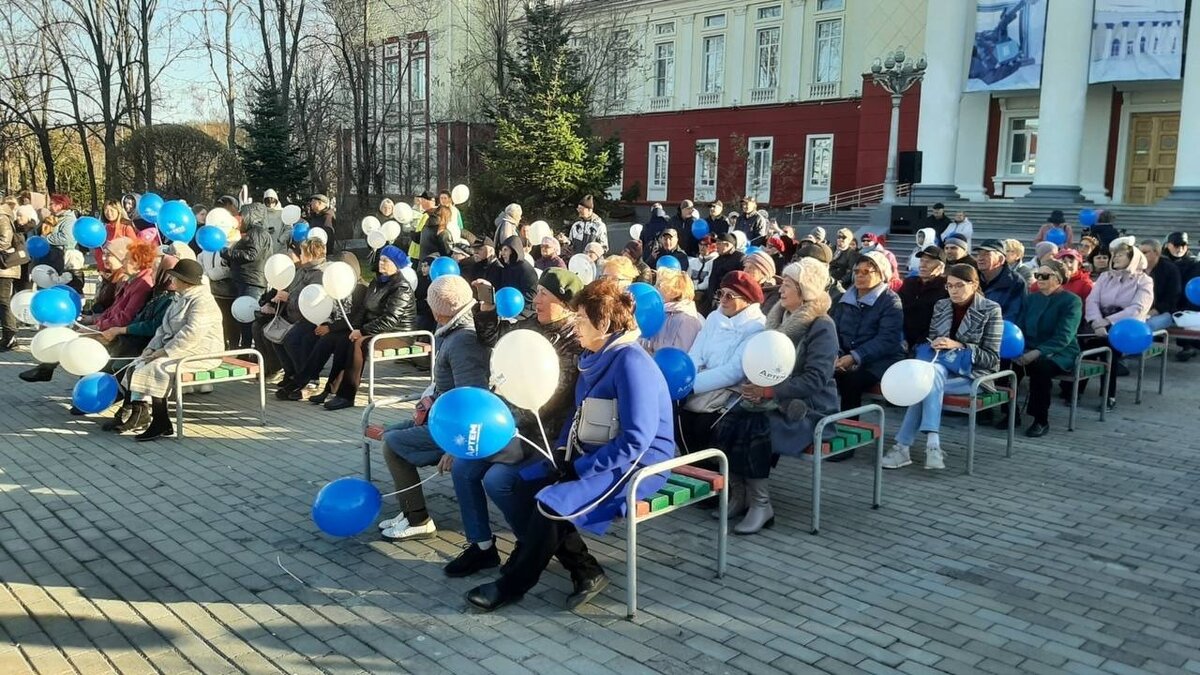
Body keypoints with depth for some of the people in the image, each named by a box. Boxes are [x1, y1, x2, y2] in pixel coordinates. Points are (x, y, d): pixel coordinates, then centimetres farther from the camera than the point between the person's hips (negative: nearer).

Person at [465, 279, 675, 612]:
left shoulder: (631, 362, -20)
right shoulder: (595, 358, 9)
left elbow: (635, 440, -24)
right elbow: (579, 416, 22)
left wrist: (580, 469, -20)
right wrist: (563, 453, 5)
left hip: (635, 466, -10)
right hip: (591, 458, 10)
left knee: (551, 502, -25)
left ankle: (513, 584, -2)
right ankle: (584, 571, -2)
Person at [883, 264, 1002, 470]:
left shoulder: (990, 310, -1)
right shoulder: (941, 306, 12)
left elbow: (992, 359, -5)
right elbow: (930, 341, 15)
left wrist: (958, 347, -17)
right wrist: (933, 345, -9)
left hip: (972, 374, -3)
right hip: (940, 367, 4)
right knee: (932, 373, -34)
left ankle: (903, 446, -37)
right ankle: (932, 444, -43)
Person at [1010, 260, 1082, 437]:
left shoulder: (1072, 301, -4)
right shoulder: (1032, 299, 15)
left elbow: (1063, 337, -15)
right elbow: (1020, 327, 12)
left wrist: (1037, 353, -29)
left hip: (1060, 353, -5)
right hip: (1030, 350, 5)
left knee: (1039, 365, -37)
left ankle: (1041, 420, -24)